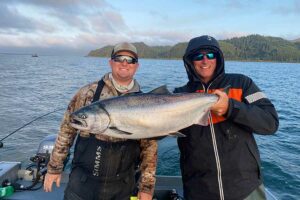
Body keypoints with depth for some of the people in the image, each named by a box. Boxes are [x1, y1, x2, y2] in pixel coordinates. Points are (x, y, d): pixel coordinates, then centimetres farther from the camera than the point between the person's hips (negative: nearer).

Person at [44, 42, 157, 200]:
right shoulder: (89, 92, -7)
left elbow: (150, 147, -2)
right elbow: (67, 130, -1)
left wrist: (147, 187, -2)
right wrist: (54, 167, 2)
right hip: (82, 183, -1)